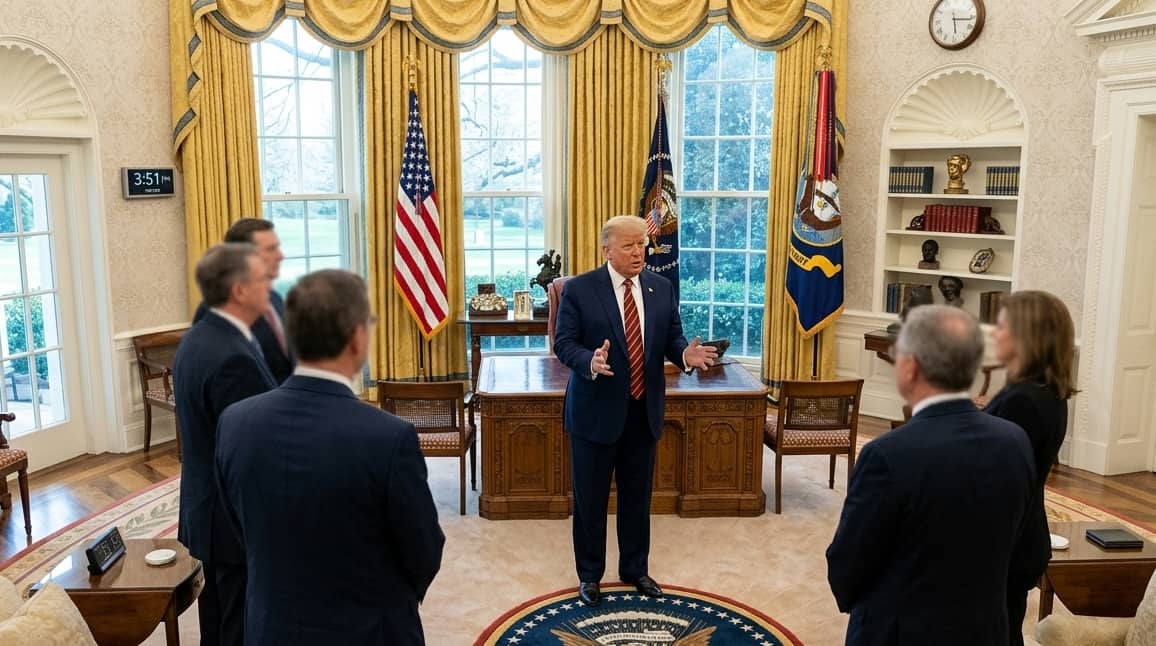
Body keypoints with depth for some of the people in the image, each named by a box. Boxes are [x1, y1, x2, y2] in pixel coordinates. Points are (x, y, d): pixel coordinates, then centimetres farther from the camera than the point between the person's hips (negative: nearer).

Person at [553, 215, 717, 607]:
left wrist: (685, 354, -19)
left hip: (644, 410, 4)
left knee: (638, 497, 17)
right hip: (596, 410, -4)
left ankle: (635, 569, 35)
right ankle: (589, 575, 28)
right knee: (590, 498, 10)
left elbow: (672, 338, 4)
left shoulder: (662, 288, 3)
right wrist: (591, 361, -33)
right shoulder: (579, 289, -10)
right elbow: (563, 343, -12)